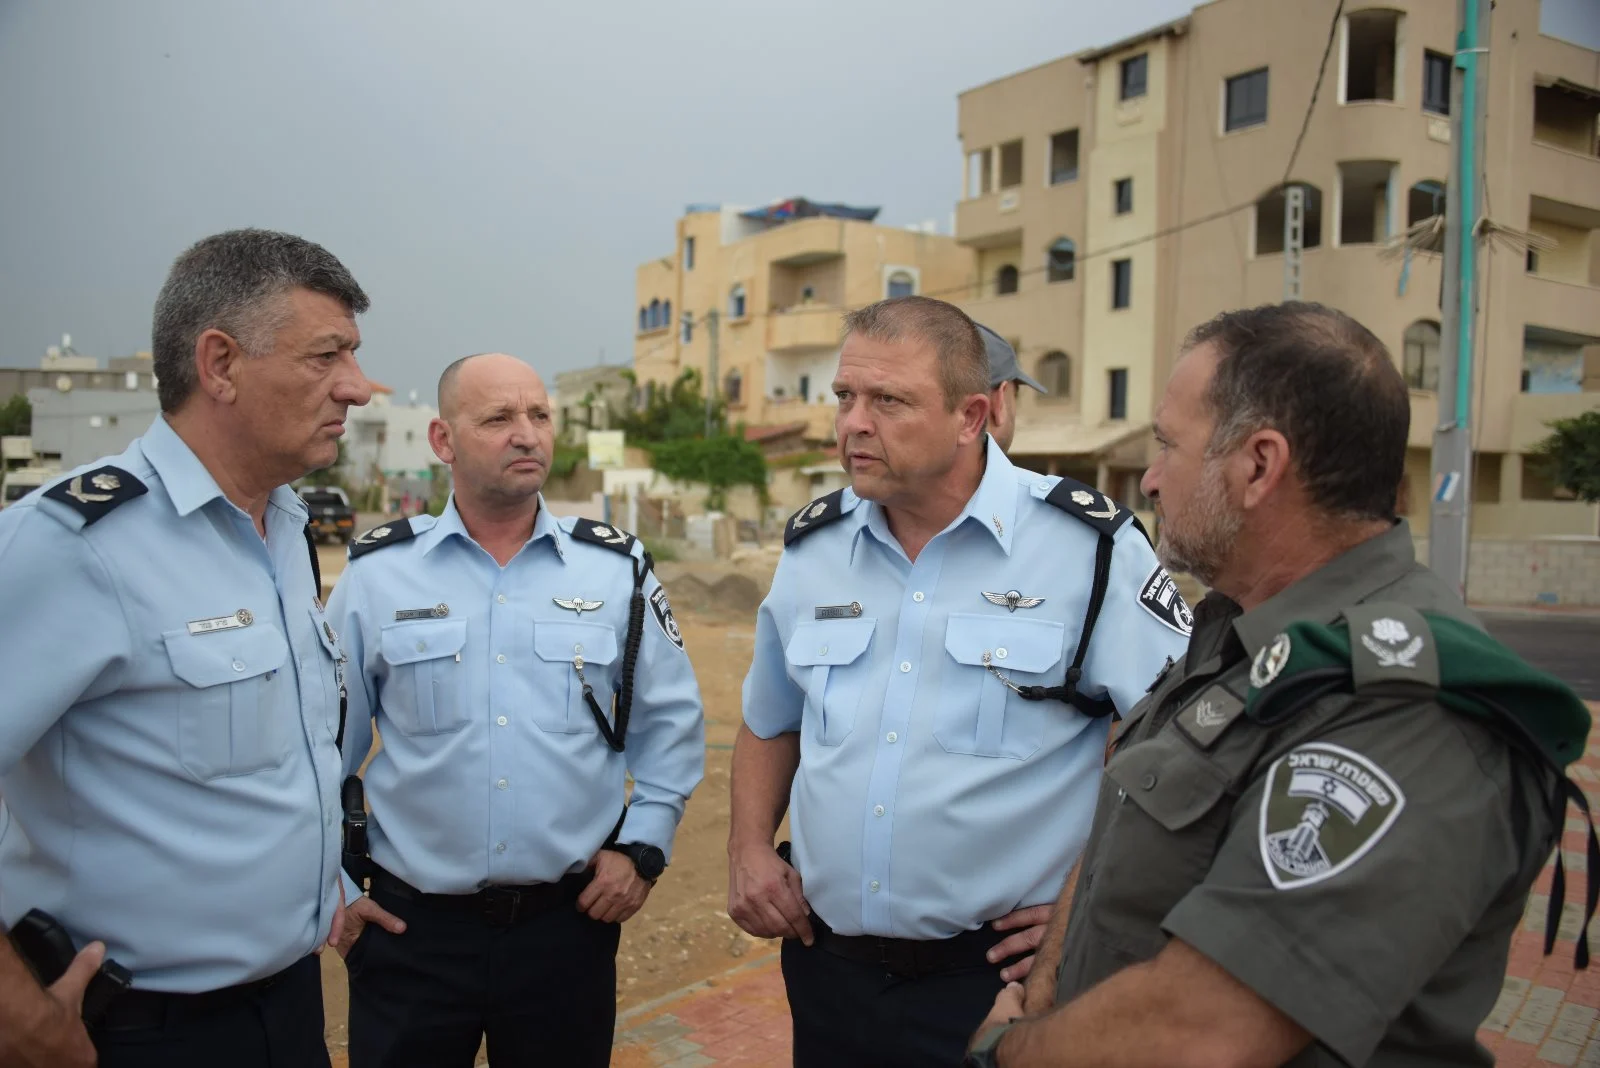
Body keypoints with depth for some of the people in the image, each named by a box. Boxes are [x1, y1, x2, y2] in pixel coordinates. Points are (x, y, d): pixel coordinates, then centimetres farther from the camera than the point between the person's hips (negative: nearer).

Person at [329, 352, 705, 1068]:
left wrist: (644, 846, 1)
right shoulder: (375, 574, -3)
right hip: (411, 927, 0)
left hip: (571, 921, 1)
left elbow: (670, 722, 6)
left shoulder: (617, 570, -1)